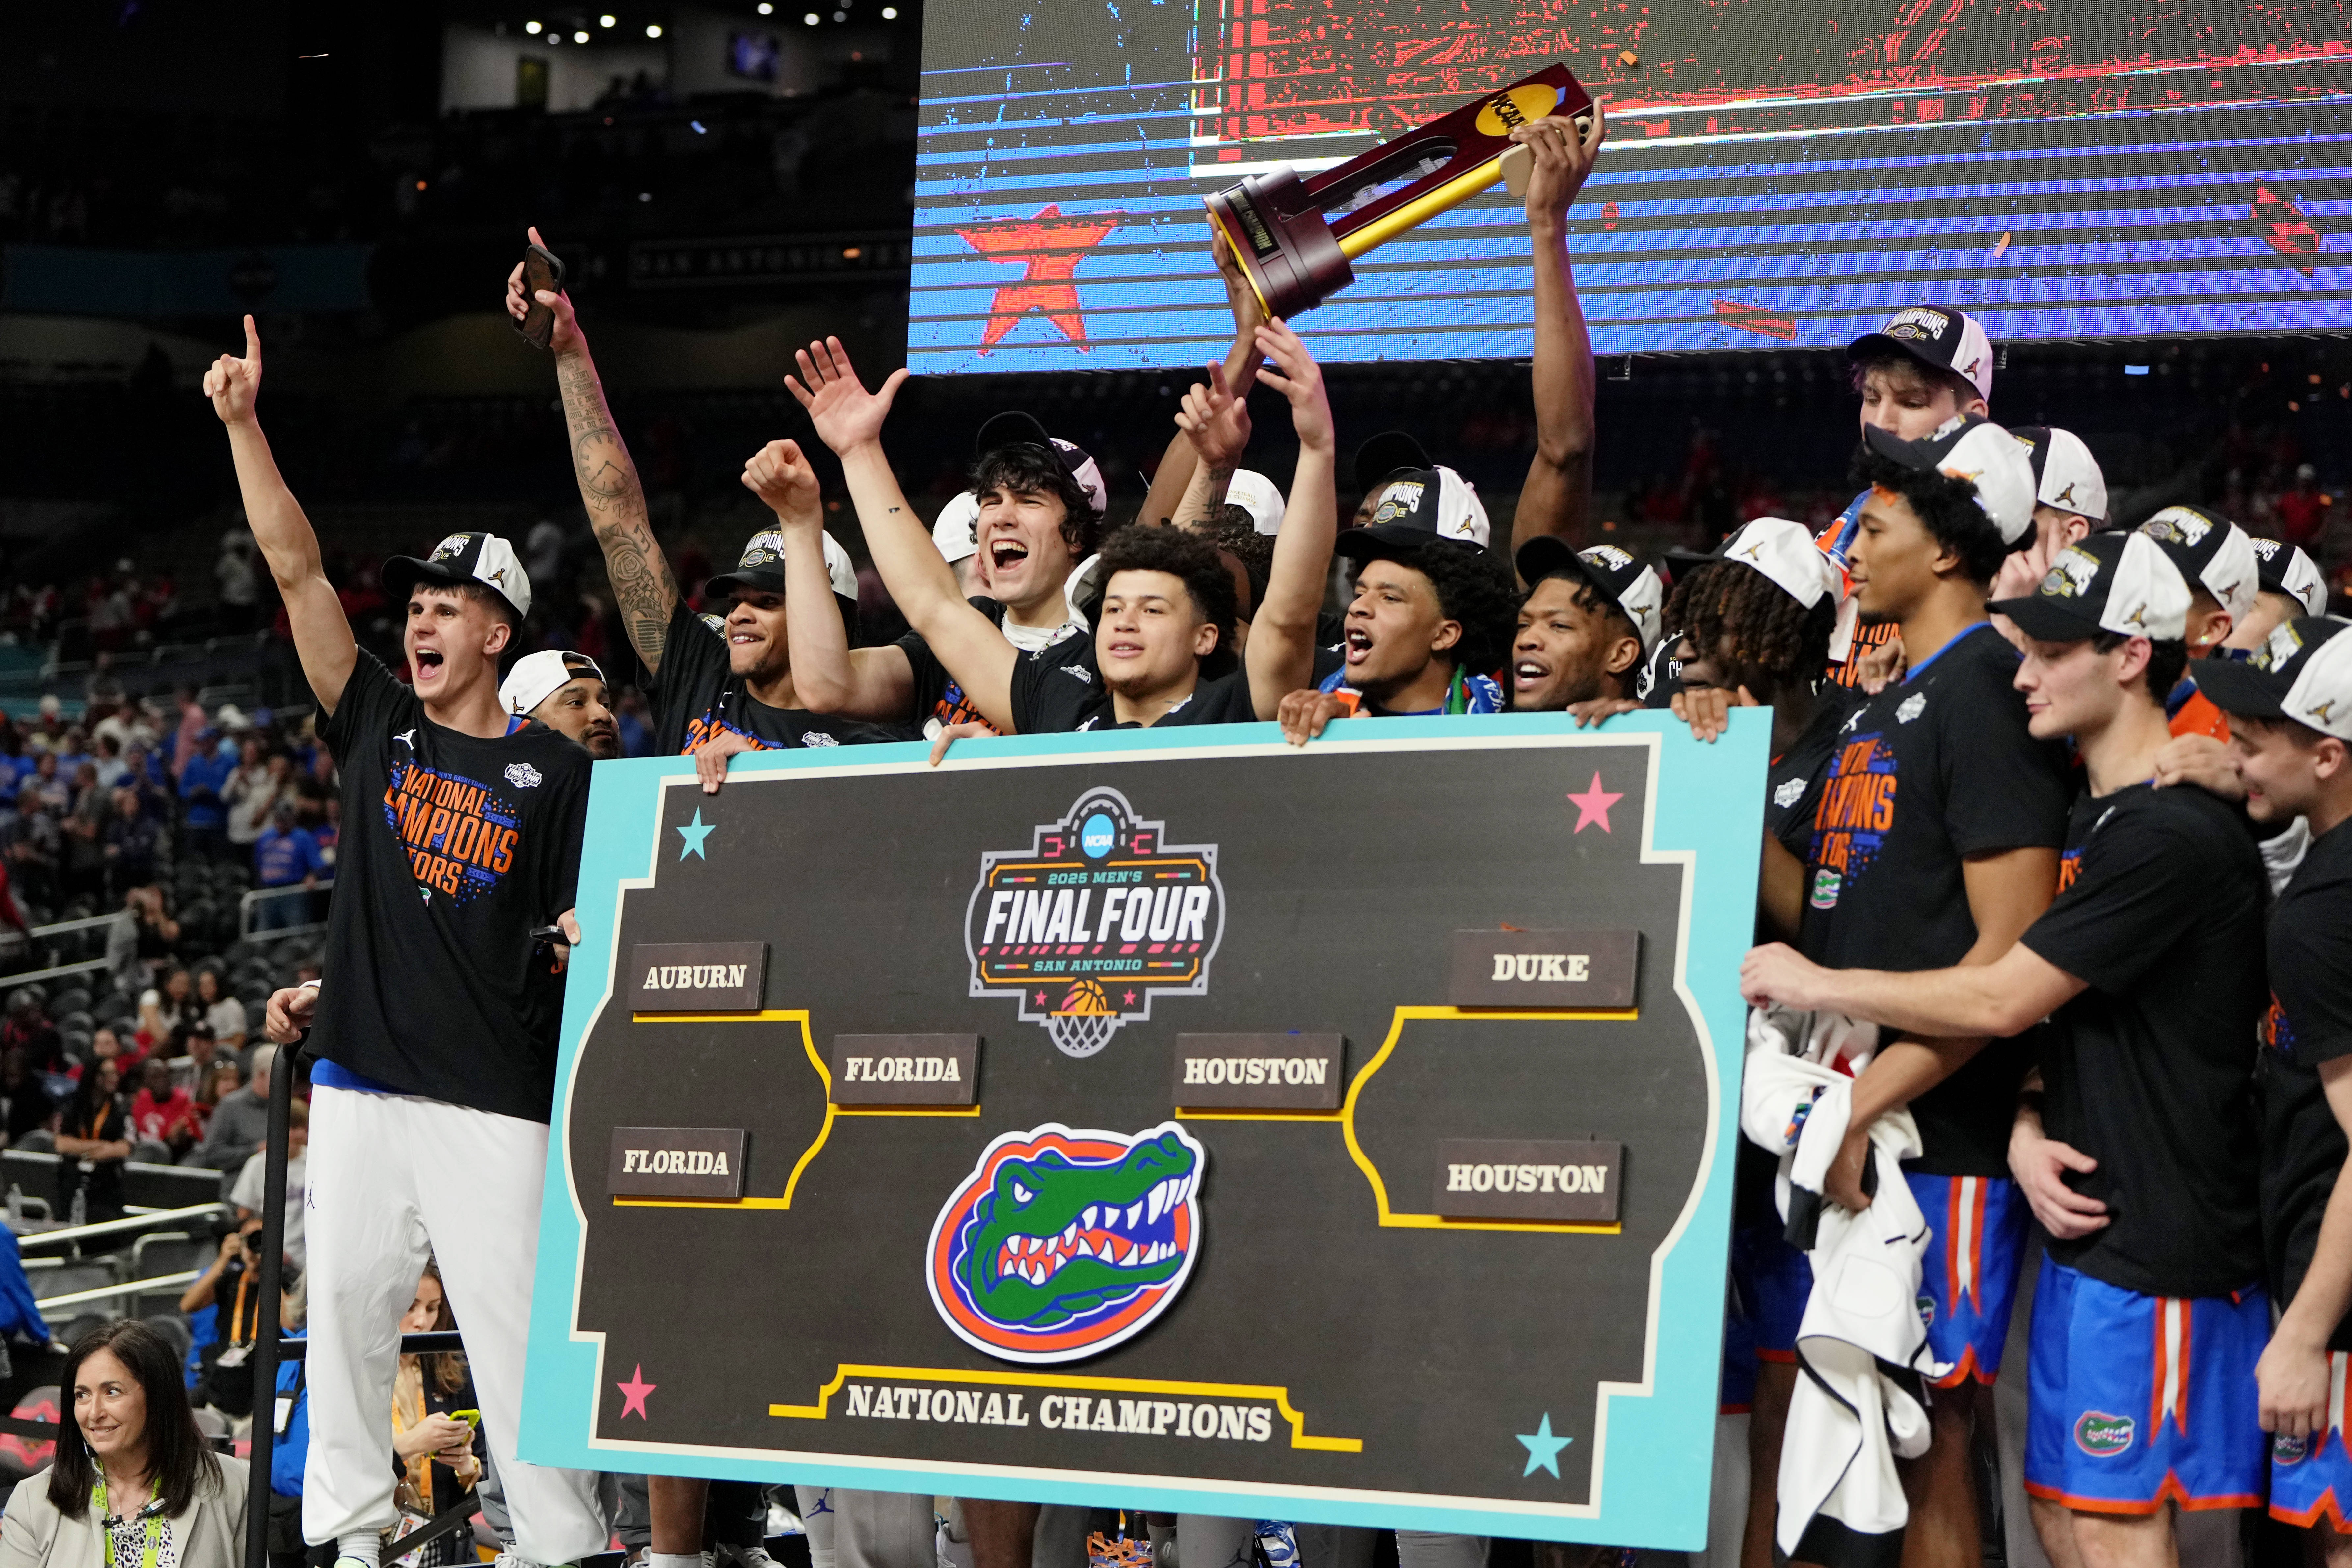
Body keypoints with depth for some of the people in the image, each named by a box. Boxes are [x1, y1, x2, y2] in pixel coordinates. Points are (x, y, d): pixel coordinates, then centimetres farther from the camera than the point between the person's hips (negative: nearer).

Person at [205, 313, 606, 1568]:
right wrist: (244, 424, -1)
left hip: (495, 1093, -4)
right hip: (361, 1077, 4)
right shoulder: (378, 723, 10)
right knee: (345, 1307, 5)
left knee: (514, 1322, -6)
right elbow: (296, 570, 5)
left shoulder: (555, 770, 2)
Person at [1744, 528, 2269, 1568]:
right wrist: (2029, 1128, -4)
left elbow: (2000, 999, -17)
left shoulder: (2177, 837, -18)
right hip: (2084, 1221, 10)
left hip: (2158, 1240, -10)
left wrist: (1810, 983, -6)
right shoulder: (2094, 817, 15)